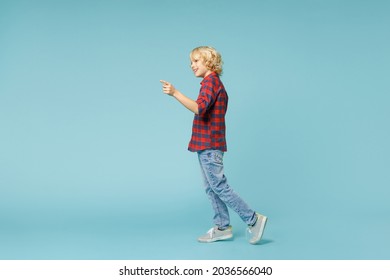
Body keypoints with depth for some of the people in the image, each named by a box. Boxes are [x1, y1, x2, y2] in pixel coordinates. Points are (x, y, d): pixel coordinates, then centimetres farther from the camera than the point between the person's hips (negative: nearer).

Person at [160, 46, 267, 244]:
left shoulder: (210, 81, -12)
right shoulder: (216, 83, 20)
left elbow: (199, 108, -29)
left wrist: (175, 93, -34)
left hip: (209, 145, -10)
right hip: (208, 145, 10)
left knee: (219, 186, -7)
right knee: (212, 188, 11)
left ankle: (253, 220, -2)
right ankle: (222, 228, 17)